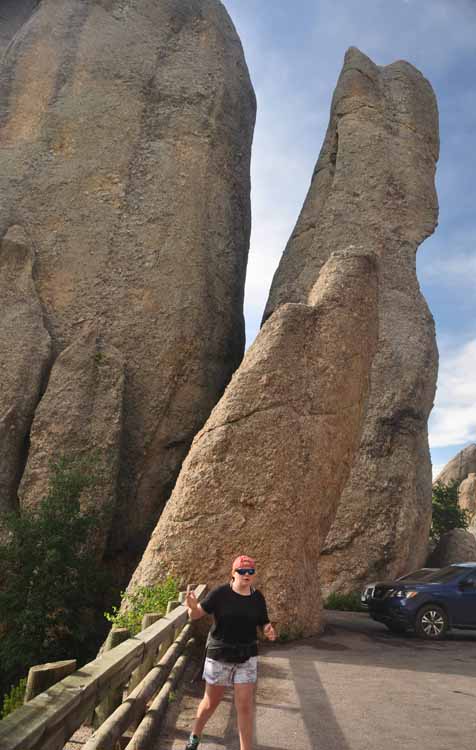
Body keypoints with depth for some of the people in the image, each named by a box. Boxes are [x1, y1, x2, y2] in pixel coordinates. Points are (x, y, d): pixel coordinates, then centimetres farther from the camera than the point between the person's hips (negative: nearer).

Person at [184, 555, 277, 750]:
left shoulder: (258, 598, -5)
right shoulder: (220, 593, -16)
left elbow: (264, 624, 5)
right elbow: (196, 615, -15)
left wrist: (269, 631, -18)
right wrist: (192, 607, -38)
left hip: (246, 657, 2)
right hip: (219, 655, -2)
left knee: (245, 706, 1)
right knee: (211, 702, 15)